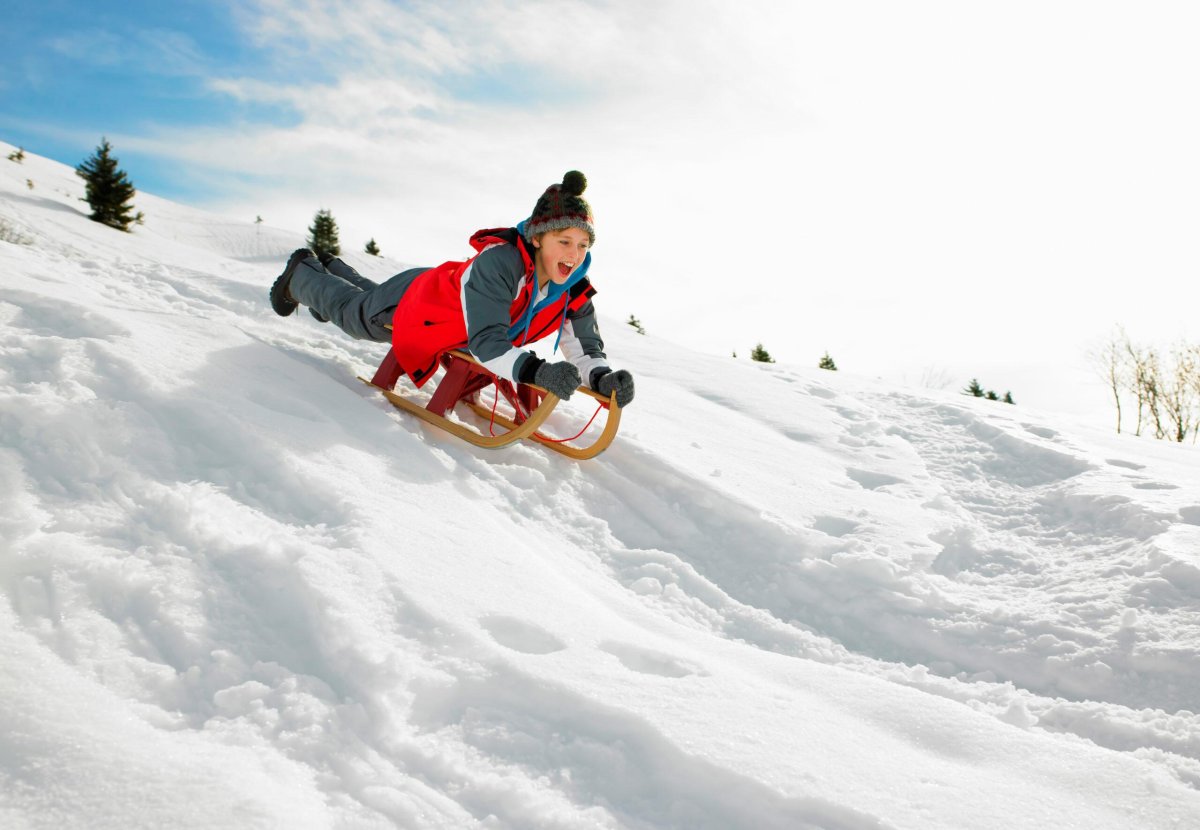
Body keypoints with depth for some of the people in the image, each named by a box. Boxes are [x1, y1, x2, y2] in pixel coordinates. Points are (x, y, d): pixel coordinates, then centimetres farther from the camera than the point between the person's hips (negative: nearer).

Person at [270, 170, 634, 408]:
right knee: (349, 310, 28)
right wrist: (536, 372, -69)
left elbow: (585, 349, -25)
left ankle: (332, 268, 68)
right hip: (410, 307, -6)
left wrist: (604, 376, -47)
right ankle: (302, 273, 58)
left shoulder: (573, 291, -28)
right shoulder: (499, 262, -47)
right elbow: (487, 343, -52)